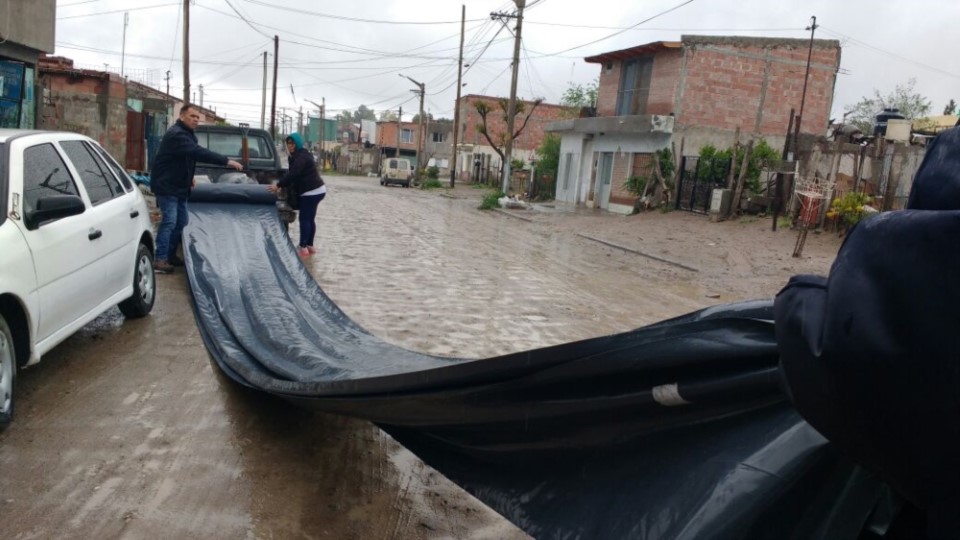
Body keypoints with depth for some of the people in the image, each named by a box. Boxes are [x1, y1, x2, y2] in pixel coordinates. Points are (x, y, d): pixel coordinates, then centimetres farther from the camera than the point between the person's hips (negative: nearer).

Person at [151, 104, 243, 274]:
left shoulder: (187, 134, 13)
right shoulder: (176, 134, -21)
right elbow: (198, 153, -33)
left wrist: (189, 177, 14)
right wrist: (226, 161, -38)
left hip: (179, 186, 10)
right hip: (166, 185, -10)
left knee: (181, 223, 11)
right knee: (169, 221, -14)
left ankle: (170, 256, 21)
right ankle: (160, 260, -11)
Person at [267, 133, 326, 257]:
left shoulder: (301, 157, -17)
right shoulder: (299, 155, 17)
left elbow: (293, 174, -27)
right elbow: (292, 173, 18)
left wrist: (278, 185, -28)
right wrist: (282, 185, 7)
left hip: (312, 192, -11)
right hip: (315, 190, 11)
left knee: (304, 219, -9)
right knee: (310, 219, 14)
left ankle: (303, 248, -9)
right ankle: (310, 246, 20)